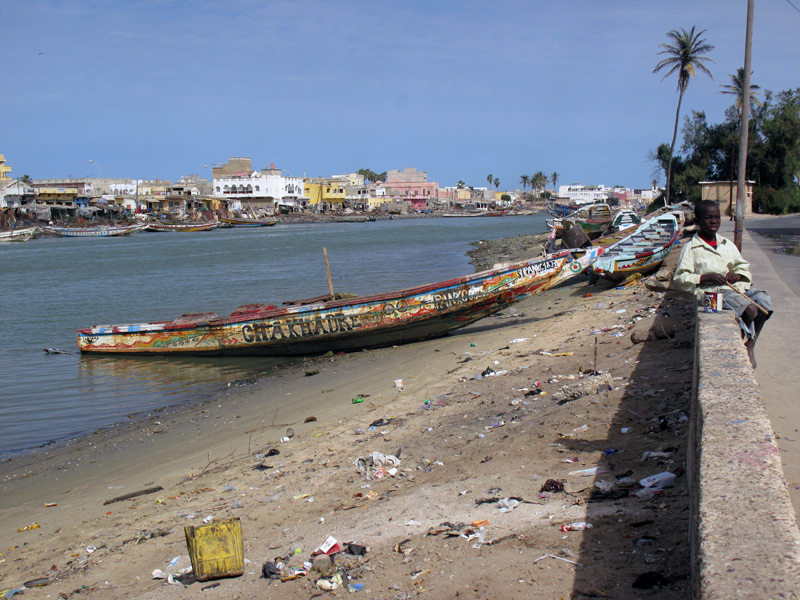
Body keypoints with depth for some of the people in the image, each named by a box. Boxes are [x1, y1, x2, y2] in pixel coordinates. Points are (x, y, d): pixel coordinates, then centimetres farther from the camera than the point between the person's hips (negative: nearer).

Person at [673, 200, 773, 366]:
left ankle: (750, 346, 0)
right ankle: (744, 339, 3)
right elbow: (680, 278, -4)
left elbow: (743, 266, 24)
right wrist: (706, 277, -16)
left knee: (764, 302, -19)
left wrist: (738, 275, 0)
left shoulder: (728, 244, 19)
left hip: (738, 286, 6)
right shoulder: (691, 248, 1)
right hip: (714, 290, -6)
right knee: (750, 309, -28)